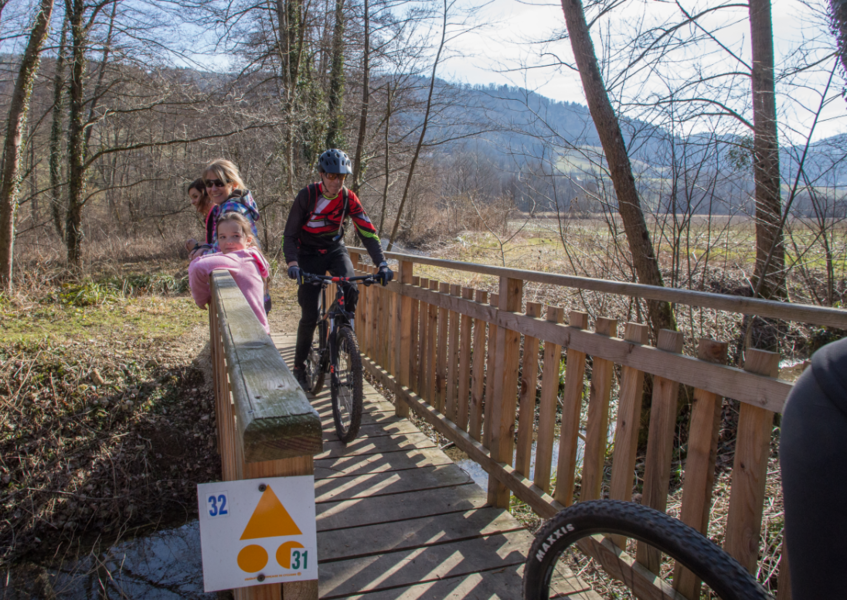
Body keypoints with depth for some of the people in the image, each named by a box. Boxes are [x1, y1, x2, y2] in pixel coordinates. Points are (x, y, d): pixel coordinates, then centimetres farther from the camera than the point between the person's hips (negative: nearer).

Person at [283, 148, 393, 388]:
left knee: (351, 290, -28)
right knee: (309, 315, -6)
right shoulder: (307, 196, -20)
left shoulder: (348, 198, -13)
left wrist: (382, 265, -29)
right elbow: (289, 235, -19)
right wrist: (292, 263, -37)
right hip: (309, 254, -2)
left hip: (335, 249, 2)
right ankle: (299, 366, 12)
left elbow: (368, 232, -16)